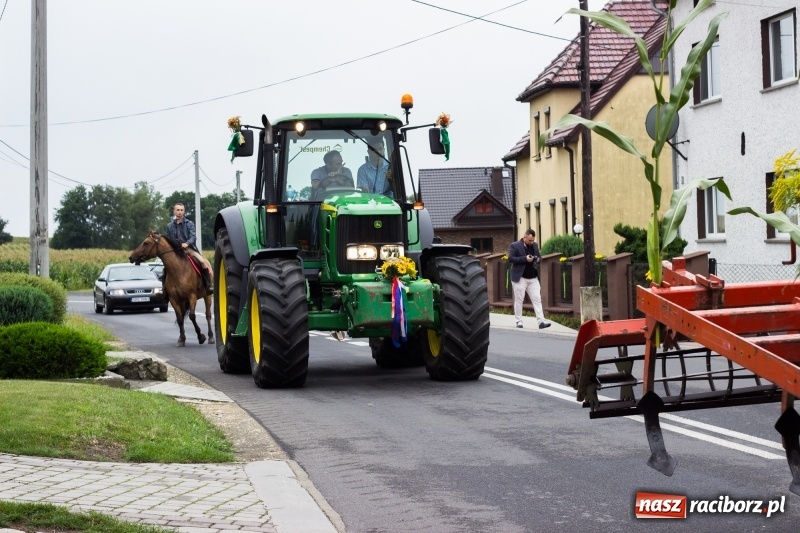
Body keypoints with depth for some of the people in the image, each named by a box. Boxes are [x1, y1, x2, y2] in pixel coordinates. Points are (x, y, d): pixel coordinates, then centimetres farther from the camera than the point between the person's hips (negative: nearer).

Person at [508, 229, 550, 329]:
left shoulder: (535, 245, 12)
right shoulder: (515, 245, -6)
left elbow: (539, 256, 22)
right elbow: (510, 259, -13)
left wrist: (538, 259, -3)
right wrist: (525, 258, -21)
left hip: (533, 278, 5)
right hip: (520, 278, -5)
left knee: (537, 299, -3)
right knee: (519, 300, 1)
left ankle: (541, 321, -7)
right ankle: (519, 321, 10)